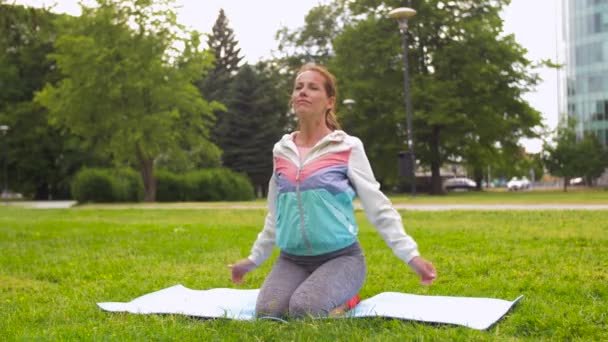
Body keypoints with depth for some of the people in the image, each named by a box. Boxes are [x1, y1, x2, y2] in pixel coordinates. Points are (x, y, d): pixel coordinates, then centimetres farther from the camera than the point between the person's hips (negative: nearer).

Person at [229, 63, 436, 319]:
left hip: (340, 256, -5)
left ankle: (346, 297, 4)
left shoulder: (348, 147, -5)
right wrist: (254, 258, 23)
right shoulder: (282, 150, 8)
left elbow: (378, 207, -4)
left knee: (304, 309, -30)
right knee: (266, 311, -19)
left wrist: (411, 255, -11)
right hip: (291, 259, 5)